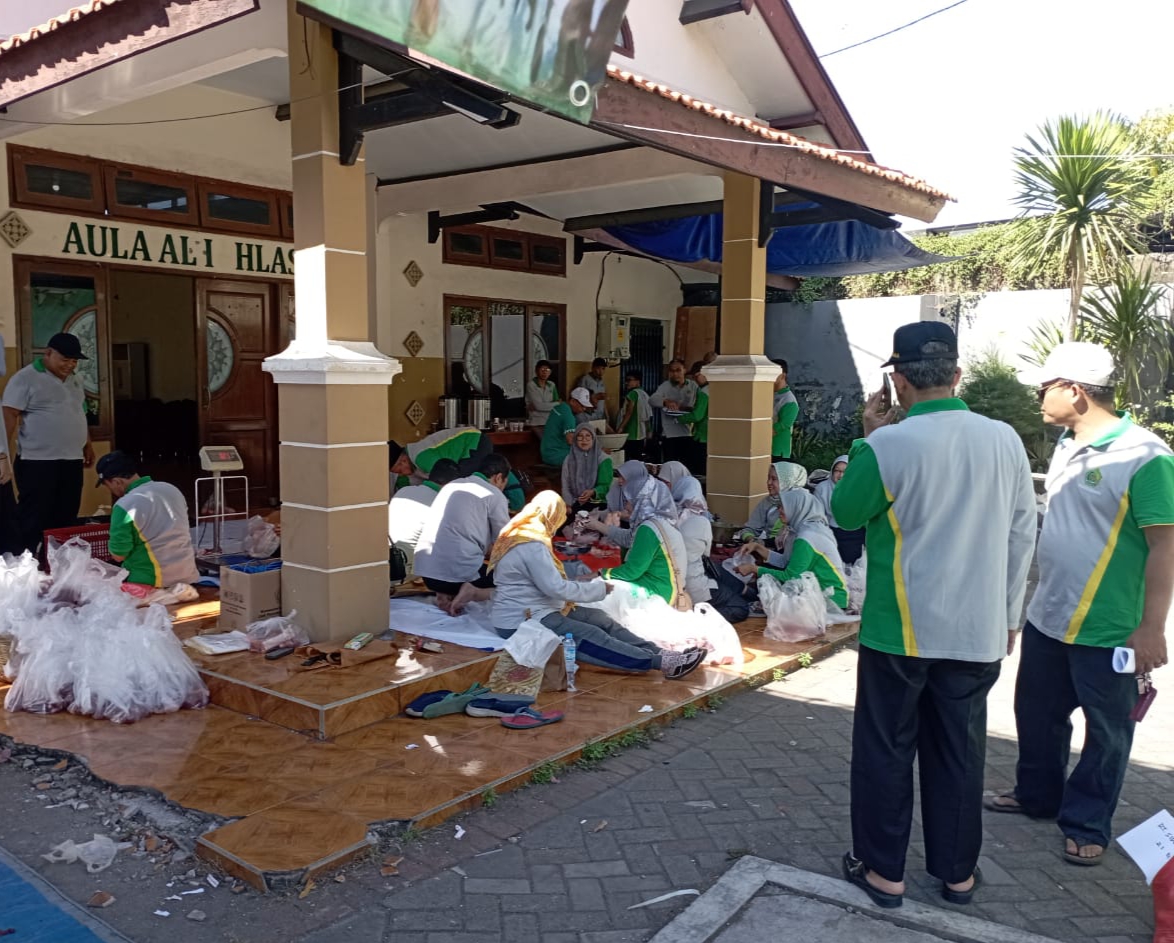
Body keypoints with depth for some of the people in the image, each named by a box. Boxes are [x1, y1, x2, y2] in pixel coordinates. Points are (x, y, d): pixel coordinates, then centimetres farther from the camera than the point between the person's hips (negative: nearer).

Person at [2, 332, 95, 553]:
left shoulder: (74, 379, 15)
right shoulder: (25, 378, -8)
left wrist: (87, 445, 23)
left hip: (72, 460, 7)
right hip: (37, 462, -7)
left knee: (66, 517, 11)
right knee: (35, 520, -3)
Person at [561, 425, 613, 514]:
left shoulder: (603, 459, 0)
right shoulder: (569, 460, 8)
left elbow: (606, 486, -5)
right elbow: (565, 486, 8)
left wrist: (592, 492, -25)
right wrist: (569, 505, -7)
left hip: (599, 504, -2)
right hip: (576, 504, 2)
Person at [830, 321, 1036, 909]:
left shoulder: (887, 445, -16)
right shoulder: (1005, 440, -2)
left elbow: (846, 513, 0)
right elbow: (1022, 535, 5)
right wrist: (1008, 614, 15)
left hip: (901, 629, -4)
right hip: (978, 631, 4)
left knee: (886, 750, 12)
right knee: (960, 751, 17)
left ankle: (883, 872, 22)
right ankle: (957, 872, 30)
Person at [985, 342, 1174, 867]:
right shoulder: (1067, 447, 7)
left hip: (1108, 630, -8)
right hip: (1046, 619, 8)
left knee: (1105, 732, 11)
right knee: (1037, 715, 20)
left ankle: (1087, 825, 26)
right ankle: (1037, 795, 39)